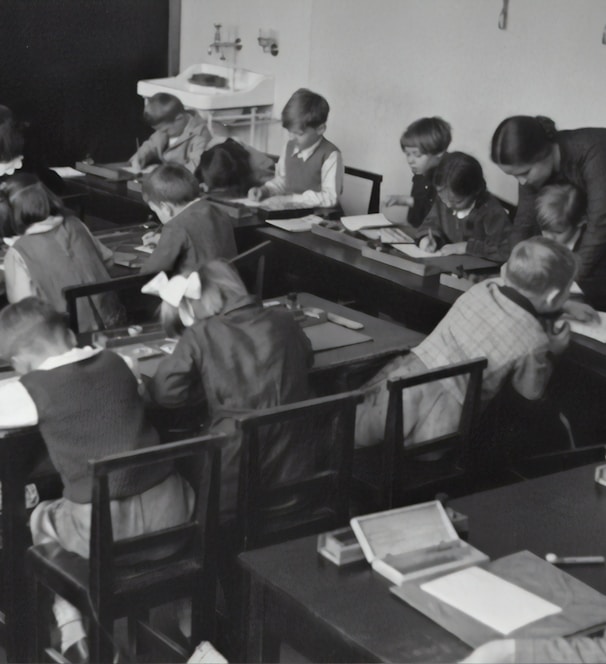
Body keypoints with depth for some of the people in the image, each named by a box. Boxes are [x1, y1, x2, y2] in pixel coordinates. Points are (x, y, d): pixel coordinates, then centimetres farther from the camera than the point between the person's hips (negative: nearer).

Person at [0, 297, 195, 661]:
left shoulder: (34, 389, -8)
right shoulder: (115, 361, 6)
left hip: (105, 533, -3)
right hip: (171, 514, 3)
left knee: (42, 519, 28)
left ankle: (73, 632, 25)